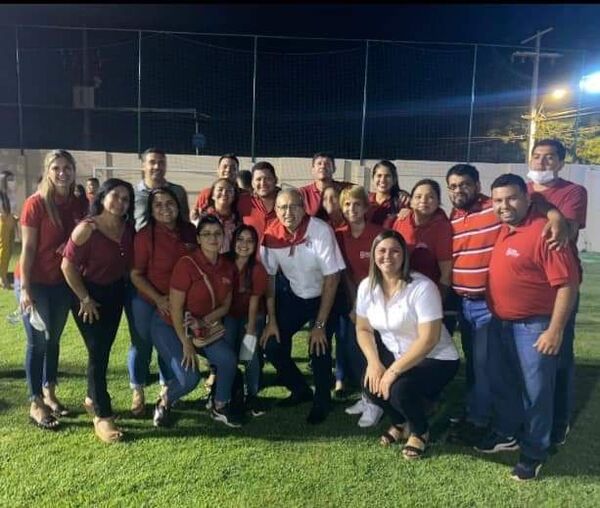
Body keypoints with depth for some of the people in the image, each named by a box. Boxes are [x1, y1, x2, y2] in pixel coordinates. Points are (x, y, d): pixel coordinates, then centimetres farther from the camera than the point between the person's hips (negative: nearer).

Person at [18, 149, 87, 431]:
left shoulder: (78, 205, 1)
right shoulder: (35, 203, -14)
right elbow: (27, 248, -15)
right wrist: (25, 288, -17)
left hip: (62, 282, 5)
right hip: (35, 282, -5)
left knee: (54, 340, 15)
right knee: (38, 342, 2)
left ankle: (49, 393, 30)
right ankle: (35, 403, 15)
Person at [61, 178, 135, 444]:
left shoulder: (127, 228, -3)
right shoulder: (87, 228, -19)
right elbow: (68, 265, -17)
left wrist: (123, 287, 2)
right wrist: (84, 299, -15)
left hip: (116, 294, 6)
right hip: (89, 295, -6)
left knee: (104, 349, 16)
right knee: (97, 352, -4)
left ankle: (93, 398, 37)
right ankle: (102, 417, 6)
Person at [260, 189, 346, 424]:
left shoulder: (321, 231, -26)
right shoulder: (271, 235, -16)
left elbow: (332, 277, -21)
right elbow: (269, 277, -5)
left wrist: (320, 324, -20)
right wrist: (272, 320, -6)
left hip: (323, 297, -3)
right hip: (292, 295, 4)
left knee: (319, 348, -17)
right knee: (272, 345, -4)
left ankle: (321, 402, 13)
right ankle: (300, 390, 23)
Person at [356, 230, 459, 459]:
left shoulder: (422, 287, -24)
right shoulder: (367, 286, -5)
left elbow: (428, 340, -26)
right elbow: (363, 329, 2)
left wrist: (394, 371, -27)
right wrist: (374, 362, -15)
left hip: (435, 359, -5)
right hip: (394, 354, 6)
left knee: (400, 389, -28)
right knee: (372, 384, -19)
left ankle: (420, 431, 8)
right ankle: (400, 423, 16)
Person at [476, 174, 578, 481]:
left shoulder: (544, 232, -20)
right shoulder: (501, 230, 5)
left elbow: (567, 284, -20)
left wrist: (555, 330, -20)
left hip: (534, 326, -8)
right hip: (500, 323, 8)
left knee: (535, 391, 5)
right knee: (501, 384, 19)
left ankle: (534, 453, 22)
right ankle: (506, 434, 39)